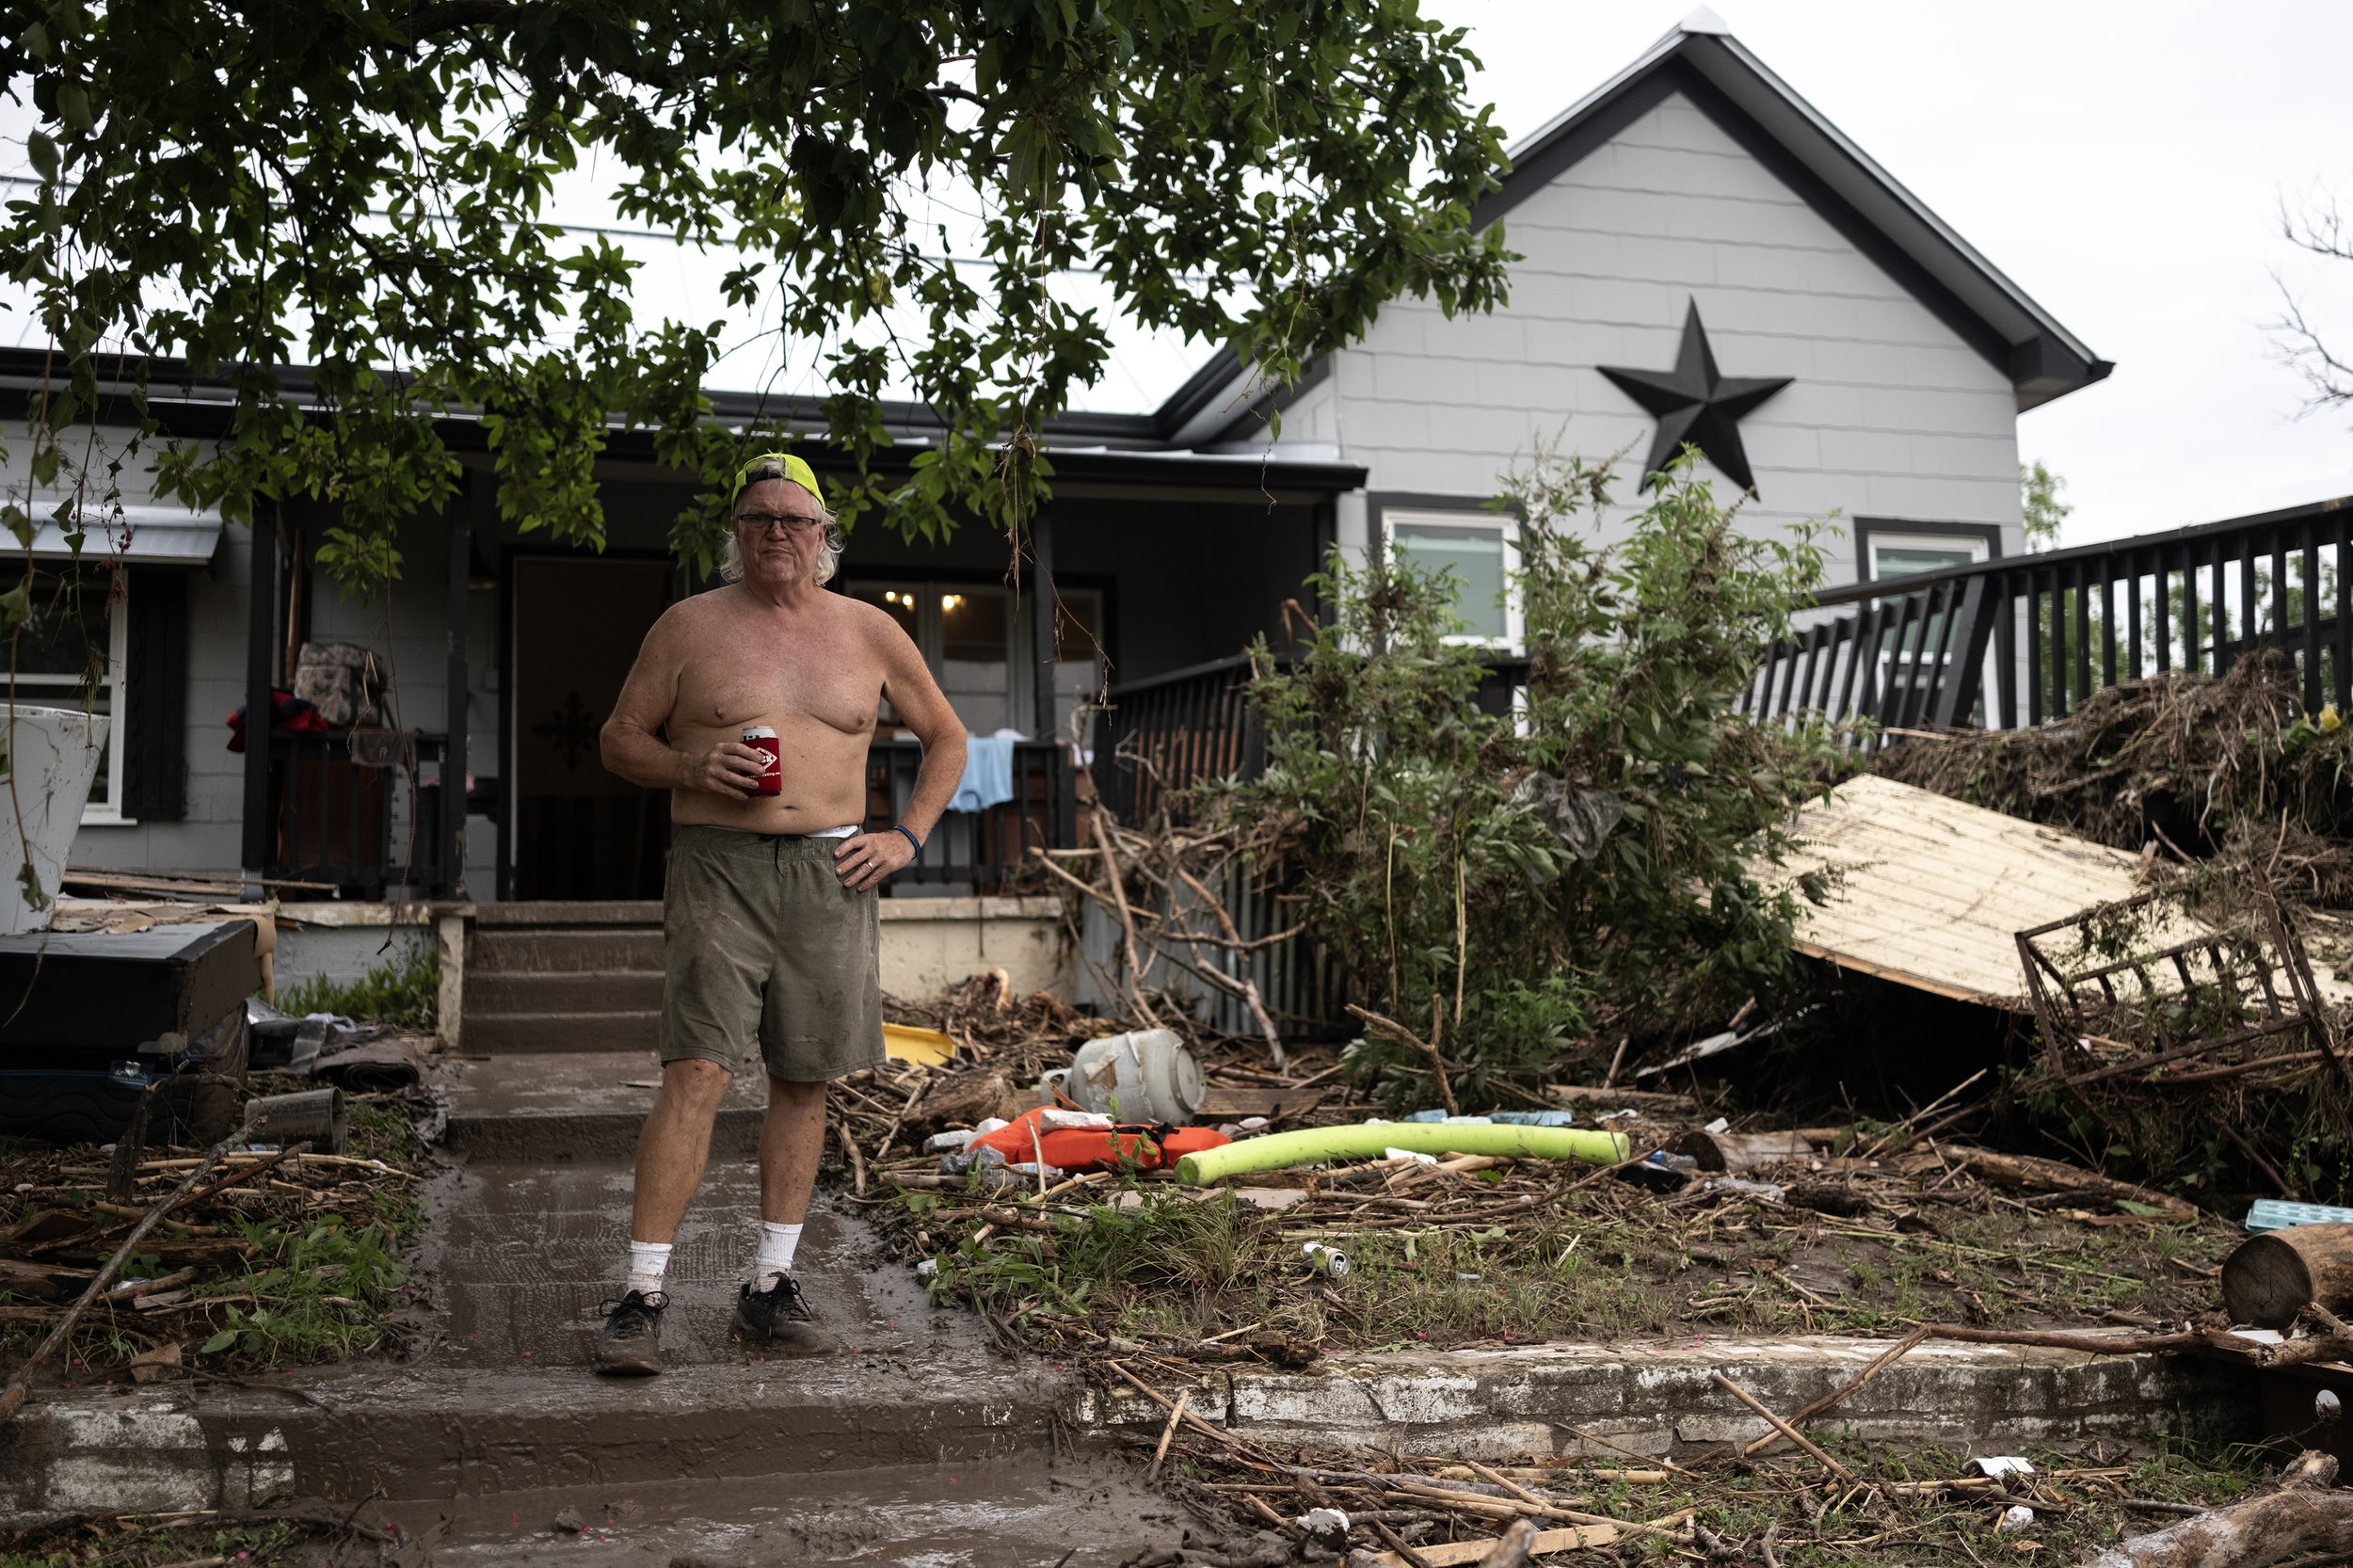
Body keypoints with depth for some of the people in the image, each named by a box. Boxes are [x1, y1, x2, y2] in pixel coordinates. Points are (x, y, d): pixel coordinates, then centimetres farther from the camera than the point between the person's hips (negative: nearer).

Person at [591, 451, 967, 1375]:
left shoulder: (869, 633, 12)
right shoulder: (690, 627, 7)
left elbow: (947, 739, 21)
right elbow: (620, 739, 11)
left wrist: (908, 837, 7)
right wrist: (690, 766, -9)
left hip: (829, 874, 3)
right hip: (717, 869, -3)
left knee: (804, 1083, 6)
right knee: (696, 1075, -13)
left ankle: (771, 1288, 18)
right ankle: (643, 1297, -8)